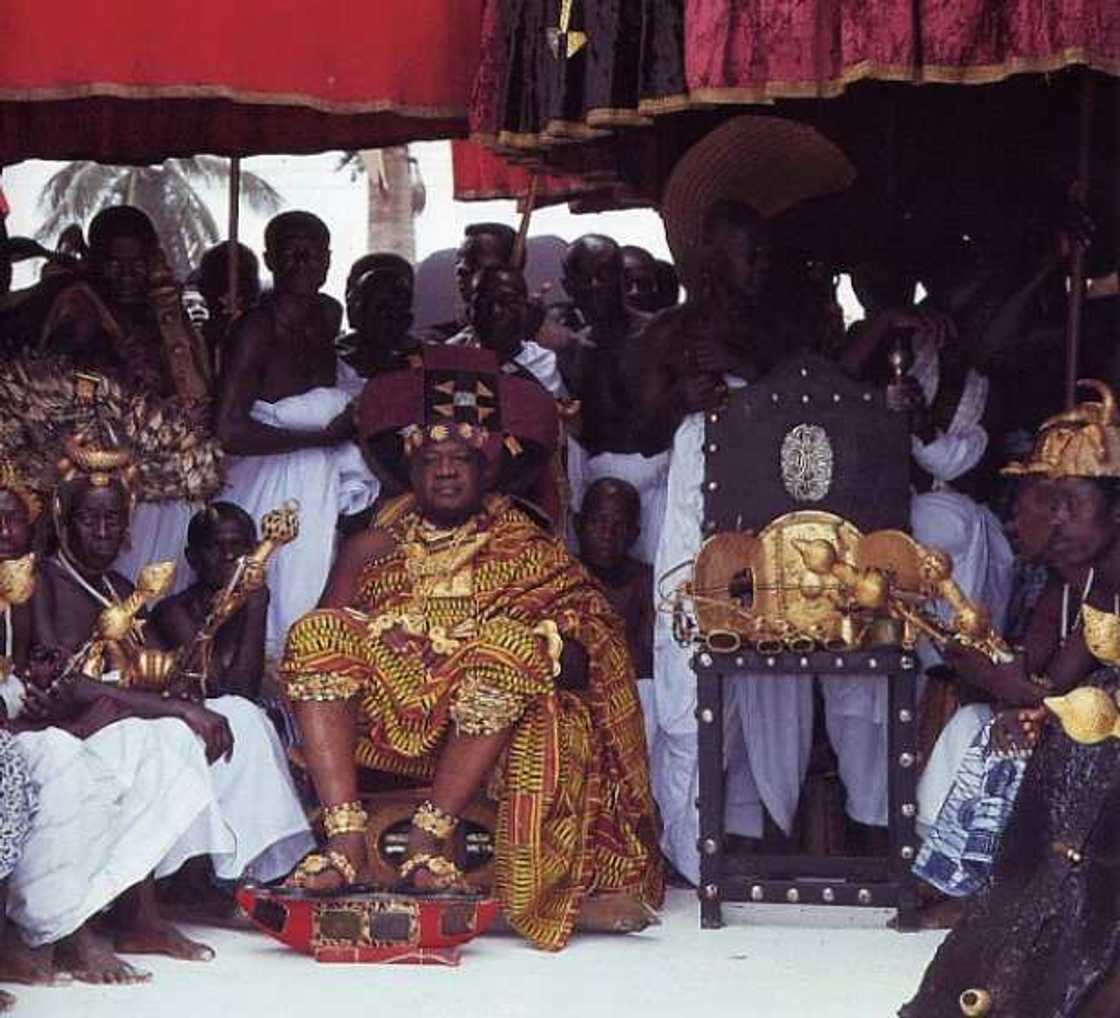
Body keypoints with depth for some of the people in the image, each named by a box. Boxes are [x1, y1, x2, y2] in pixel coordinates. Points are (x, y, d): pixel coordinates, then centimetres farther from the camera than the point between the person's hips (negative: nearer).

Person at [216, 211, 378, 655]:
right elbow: (229, 431, -25)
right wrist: (324, 437, -17)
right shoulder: (258, 327, -15)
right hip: (273, 489, -7)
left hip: (321, 487, 7)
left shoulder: (329, 315, 7)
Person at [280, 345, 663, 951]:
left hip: (485, 723, -2)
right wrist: (378, 638, -13)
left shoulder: (527, 552, 13)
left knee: (509, 645, -31)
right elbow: (318, 638, 5)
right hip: (383, 721, 2)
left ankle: (430, 837, -33)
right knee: (319, 635, -23)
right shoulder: (374, 548, 17)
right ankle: (345, 840, -37)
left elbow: (577, 661, 1)